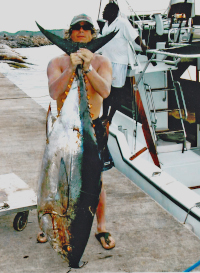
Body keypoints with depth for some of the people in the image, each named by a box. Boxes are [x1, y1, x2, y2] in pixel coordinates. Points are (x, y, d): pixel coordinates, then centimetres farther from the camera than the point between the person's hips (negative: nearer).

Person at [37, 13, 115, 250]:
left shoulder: (101, 62, -2)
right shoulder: (57, 62, -2)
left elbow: (105, 91, -20)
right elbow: (54, 92, -19)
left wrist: (88, 68, -33)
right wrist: (71, 68, -31)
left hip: (92, 126, 0)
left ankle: (101, 228, 25)